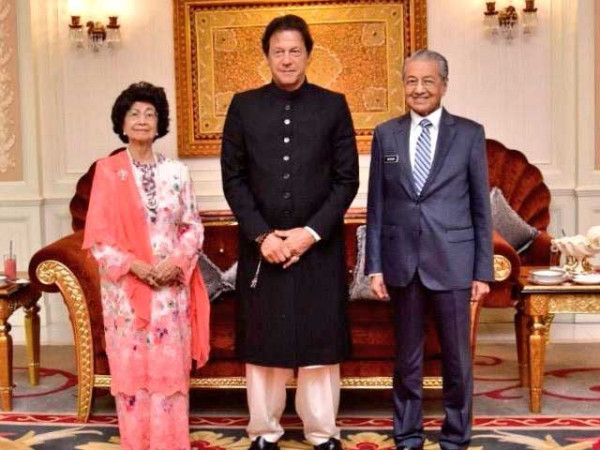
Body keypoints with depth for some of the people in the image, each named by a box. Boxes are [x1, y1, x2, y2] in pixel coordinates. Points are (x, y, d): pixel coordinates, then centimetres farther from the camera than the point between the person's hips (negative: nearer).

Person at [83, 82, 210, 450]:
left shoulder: (177, 172, 4)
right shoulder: (107, 171, 0)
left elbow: (194, 226, 5)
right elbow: (98, 235, -3)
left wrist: (176, 261, -12)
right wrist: (133, 265, -15)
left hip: (171, 285, 1)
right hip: (125, 286, -1)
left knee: (170, 366, 4)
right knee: (131, 367, 5)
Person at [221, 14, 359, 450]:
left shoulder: (333, 105, 3)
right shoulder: (244, 106, 5)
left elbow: (347, 179, 0)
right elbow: (233, 178, 2)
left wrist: (311, 232, -11)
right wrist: (262, 234, -9)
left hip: (319, 244, -1)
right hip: (261, 243, 1)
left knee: (320, 341, 5)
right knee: (262, 341, 7)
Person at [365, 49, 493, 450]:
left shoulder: (469, 133, 1)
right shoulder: (386, 135, 6)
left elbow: (481, 207, 1)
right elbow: (376, 206, 6)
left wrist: (483, 270, -2)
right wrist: (374, 266, 1)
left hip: (451, 262, -1)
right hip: (401, 262, 1)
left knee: (457, 357, 8)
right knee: (407, 357, 11)